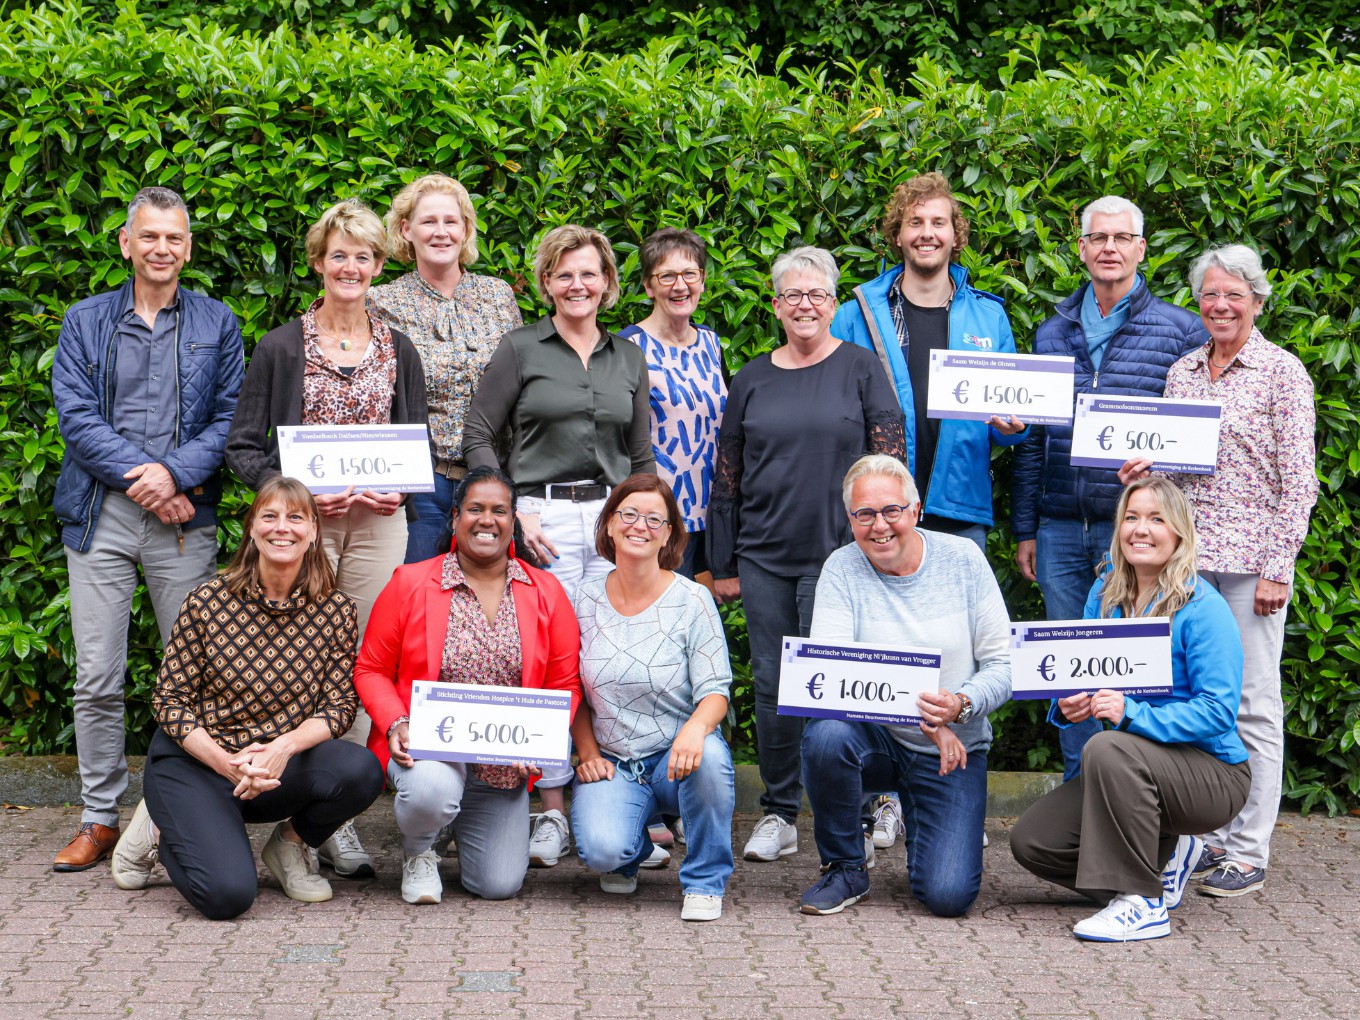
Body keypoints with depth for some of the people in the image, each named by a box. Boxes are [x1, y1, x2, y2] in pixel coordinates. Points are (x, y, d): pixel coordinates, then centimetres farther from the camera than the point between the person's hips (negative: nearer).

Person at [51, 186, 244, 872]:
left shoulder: (216, 325, 11)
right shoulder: (85, 321, 11)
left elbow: (230, 418, 3)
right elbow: (75, 415, 1)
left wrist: (174, 472, -13)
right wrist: (141, 479, -10)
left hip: (184, 517, 0)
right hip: (100, 513, 0)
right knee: (97, 678, 0)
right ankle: (100, 819, 10)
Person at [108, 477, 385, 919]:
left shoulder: (336, 610, -5)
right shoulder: (208, 601, -11)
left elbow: (339, 705, -5)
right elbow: (169, 700, -7)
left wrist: (284, 747, -25)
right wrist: (227, 763, -21)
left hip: (280, 766, 3)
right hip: (193, 762, -3)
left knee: (361, 770, -29)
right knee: (227, 893, -25)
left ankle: (291, 843, 4)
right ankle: (161, 829, 10)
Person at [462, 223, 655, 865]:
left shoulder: (628, 357, 15)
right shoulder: (521, 349, 4)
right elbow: (478, 437, 2)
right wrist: (514, 515, -7)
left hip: (614, 519, 3)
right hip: (543, 518, -3)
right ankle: (553, 812, 3)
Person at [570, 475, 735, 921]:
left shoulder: (692, 600, -6)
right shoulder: (585, 600, 2)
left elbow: (715, 690, -10)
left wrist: (697, 725, -33)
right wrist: (588, 752, -3)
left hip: (676, 758, -1)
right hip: (611, 763, 1)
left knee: (709, 756, -38)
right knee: (601, 850, -28)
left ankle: (705, 881, -11)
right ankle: (631, 849, 15)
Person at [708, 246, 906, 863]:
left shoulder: (860, 370, 1)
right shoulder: (753, 380, 10)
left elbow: (891, 467, -1)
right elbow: (727, 477, 12)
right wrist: (722, 566, 10)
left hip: (838, 557, -3)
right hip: (763, 560, 4)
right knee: (771, 685, 6)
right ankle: (779, 813, 17)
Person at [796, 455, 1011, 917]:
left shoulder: (963, 558, -4)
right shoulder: (842, 569, -7)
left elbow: (1004, 665, -5)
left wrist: (961, 704, -27)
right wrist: (920, 716, -30)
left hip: (953, 748, 0)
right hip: (875, 740, 0)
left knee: (947, 896, -17)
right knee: (826, 733, -35)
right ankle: (845, 867, -8)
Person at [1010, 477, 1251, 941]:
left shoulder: (1202, 607, -17)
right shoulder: (1105, 593, 4)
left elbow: (1219, 711, -23)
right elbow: (1085, 676, 11)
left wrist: (1131, 714, -33)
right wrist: (1071, 706, -14)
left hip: (1211, 773, -7)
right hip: (1139, 770, 7)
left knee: (1108, 749, -36)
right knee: (1030, 841, -5)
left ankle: (1144, 904, -24)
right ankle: (1164, 857, 16)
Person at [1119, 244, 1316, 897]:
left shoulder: (1282, 372, -2)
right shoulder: (1183, 371, 13)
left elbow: (1298, 481, -6)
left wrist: (1277, 569, -12)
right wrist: (1146, 469, -2)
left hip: (1250, 558, -5)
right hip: (1186, 554, 5)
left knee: (1252, 703, -2)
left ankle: (1249, 851, 4)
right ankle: (1207, 837, 16)